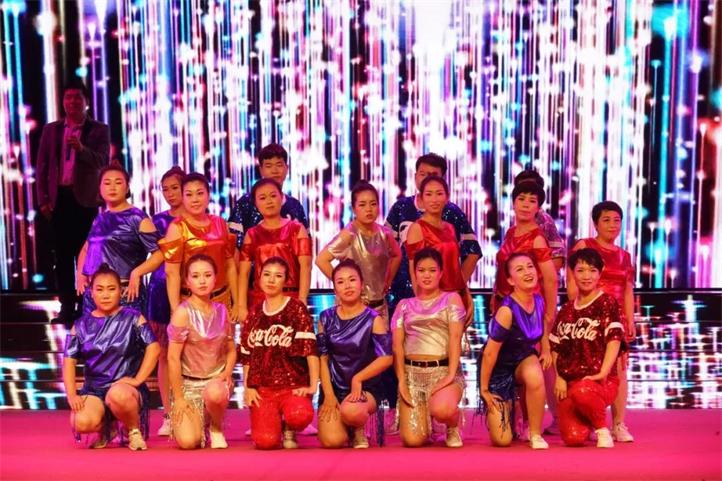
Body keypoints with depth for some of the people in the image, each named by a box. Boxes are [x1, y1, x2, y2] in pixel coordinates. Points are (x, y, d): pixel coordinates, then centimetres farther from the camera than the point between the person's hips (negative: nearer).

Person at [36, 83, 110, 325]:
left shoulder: (99, 130, 2)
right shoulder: (51, 129, 11)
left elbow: (102, 162, -10)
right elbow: (41, 165, 9)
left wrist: (81, 149, -28)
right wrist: (43, 199, 1)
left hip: (85, 198, -3)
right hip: (59, 198, 3)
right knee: (63, 254, 5)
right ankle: (67, 306, 11)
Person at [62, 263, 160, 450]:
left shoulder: (133, 318, 2)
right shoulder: (81, 325, 9)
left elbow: (153, 347, -6)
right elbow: (69, 360, 4)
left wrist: (137, 380, -14)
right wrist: (71, 394, -9)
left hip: (125, 387, -2)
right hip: (93, 389, 3)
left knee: (117, 395, -40)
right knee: (81, 423, -29)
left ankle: (135, 430, -5)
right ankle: (107, 428, 11)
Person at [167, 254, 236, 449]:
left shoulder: (221, 310, 1)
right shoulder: (183, 312, -14)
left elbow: (231, 350, 10)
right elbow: (173, 358, -13)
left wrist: (227, 373, -9)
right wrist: (178, 397, -12)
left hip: (216, 379, 2)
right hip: (189, 383, -2)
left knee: (214, 393, -37)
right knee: (188, 442, -19)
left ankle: (217, 429, -2)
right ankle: (200, 421, 19)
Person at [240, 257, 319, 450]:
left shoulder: (296, 308, -1)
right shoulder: (254, 314, 11)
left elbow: (310, 348, -9)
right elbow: (247, 356, 13)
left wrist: (313, 385, -16)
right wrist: (247, 388, 3)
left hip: (293, 385, -2)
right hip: (262, 387, 2)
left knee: (300, 416, -35)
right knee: (265, 441, -21)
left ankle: (289, 429, 3)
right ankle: (275, 423, 17)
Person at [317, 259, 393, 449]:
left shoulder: (373, 319, -6)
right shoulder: (326, 318, 3)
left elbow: (386, 358, -13)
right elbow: (322, 357, 1)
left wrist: (357, 379, -16)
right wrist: (328, 394, -7)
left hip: (365, 387, -2)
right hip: (333, 387, 3)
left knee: (350, 411, -37)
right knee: (331, 441, -17)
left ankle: (359, 431, 1)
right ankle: (344, 424, 20)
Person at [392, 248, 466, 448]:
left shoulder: (451, 299, 8)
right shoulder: (404, 305, 15)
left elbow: (455, 338, -3)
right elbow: (397, 345, 7)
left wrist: (451, 375, -16)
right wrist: (401, 380, -6)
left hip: (443, 370, -2)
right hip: (412, 372, 2)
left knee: (442, 409, -36)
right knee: (412, 439, -13)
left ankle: (453, 428, 3)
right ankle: (426, 417, 25)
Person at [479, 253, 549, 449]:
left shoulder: (539, 301, -9)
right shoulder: (507, 310, -30)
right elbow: (489, 352, -22)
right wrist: (484, 388, -14)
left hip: (523, 360, 4)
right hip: (500, 368, -4)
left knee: (534, 376, -36)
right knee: (502, 440, -5)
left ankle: (535, 434, -10)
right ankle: (509, 408, 31)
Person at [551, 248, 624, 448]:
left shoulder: (607, 303, 1)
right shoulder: (566, 310, 14)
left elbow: (614, 340, -9)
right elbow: (556, 347, 15)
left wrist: (602, 373, -21)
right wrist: (558, 378, 1)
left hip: (600, 381, -4)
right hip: (569, 381, 4)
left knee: (582, 391, -39)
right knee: (573, 438, -13)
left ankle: (603, 429, -9)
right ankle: (587, 420, 23)